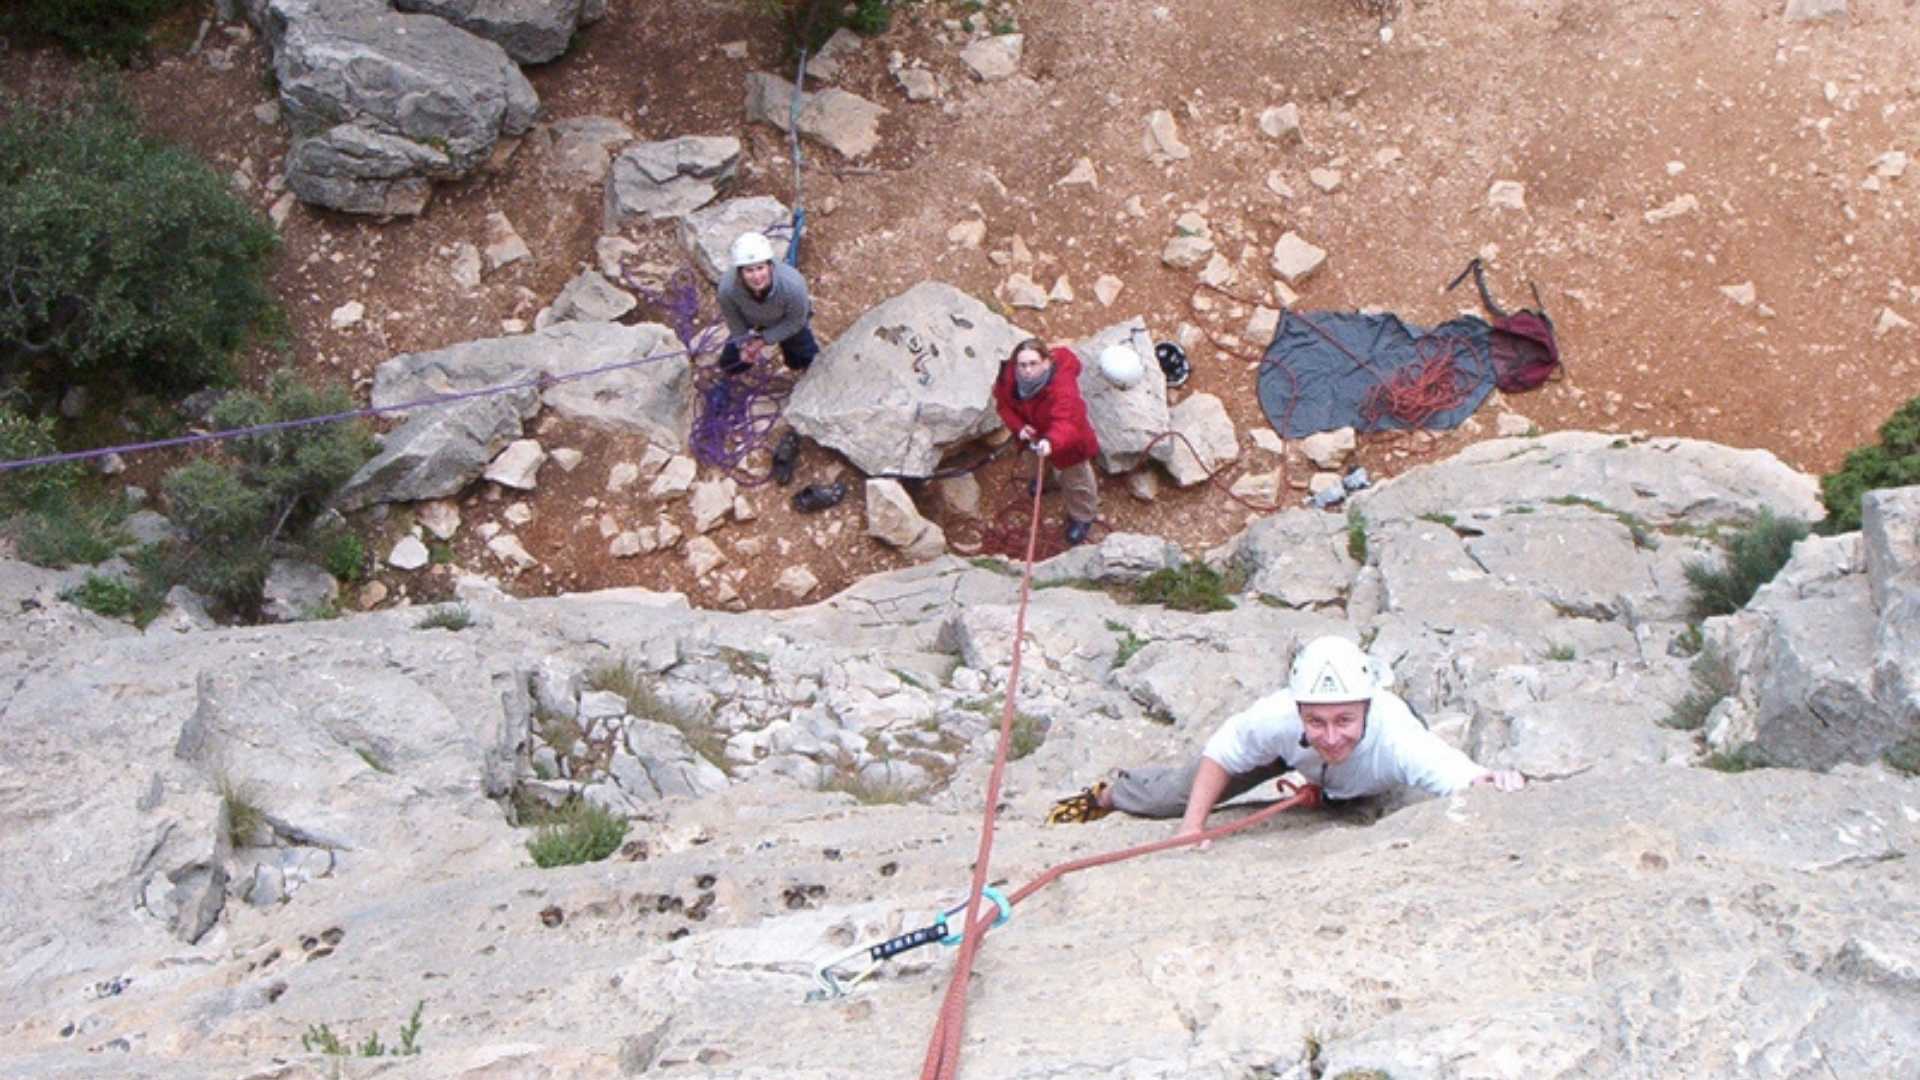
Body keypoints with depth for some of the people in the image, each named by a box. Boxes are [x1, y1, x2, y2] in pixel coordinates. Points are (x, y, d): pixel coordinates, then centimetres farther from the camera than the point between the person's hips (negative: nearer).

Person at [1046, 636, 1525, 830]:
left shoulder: (1398, 738, -51)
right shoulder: (1278, 717, -44)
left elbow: (1467, 780, -63)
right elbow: (1221, 753, -23)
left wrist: (1496, 784, -85)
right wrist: (1193, 824, -29)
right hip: (1291, 752, 0)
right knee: (1184, 792, 7)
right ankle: (1109, 794, 40)